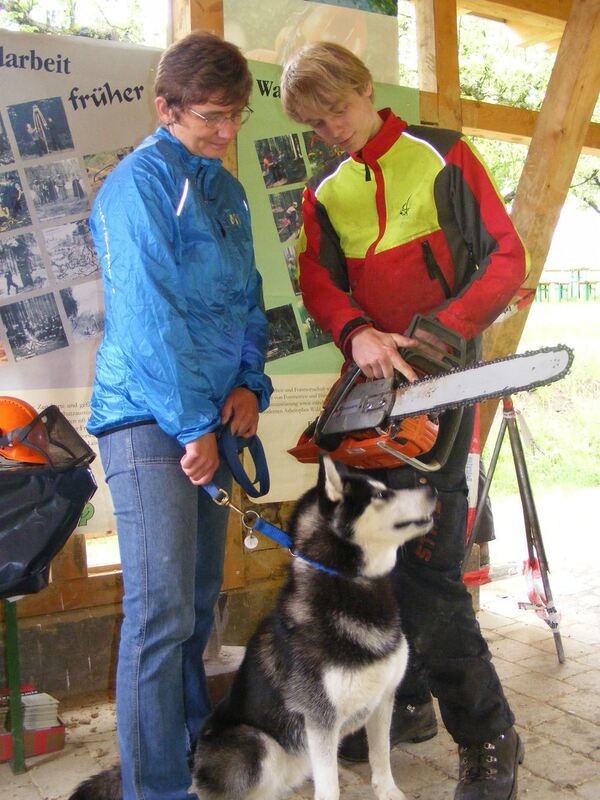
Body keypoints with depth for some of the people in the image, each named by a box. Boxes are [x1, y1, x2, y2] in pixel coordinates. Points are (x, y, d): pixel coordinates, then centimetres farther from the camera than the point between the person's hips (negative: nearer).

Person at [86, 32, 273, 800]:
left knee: (200, 596, 14)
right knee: (161, 609, -8)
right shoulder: (140, 182, -9)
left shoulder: (225, 189, 16)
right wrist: (193, 427, -15)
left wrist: (249, 383, 2)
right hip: (148, 417, -8)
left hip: (207, 416, 8)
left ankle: (192, 737, 31)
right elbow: (149, 317, -16)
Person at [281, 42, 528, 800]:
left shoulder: (440, 156, 2)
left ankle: (488, 737, 5)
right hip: (372, 379, 6)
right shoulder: (322, 195, 14)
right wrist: (358, 334, -23)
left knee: (425, 559, -10)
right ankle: (406, 703, 28)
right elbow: (318, 283, -2)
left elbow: (505, 256, -4)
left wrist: (444, 329, -19)